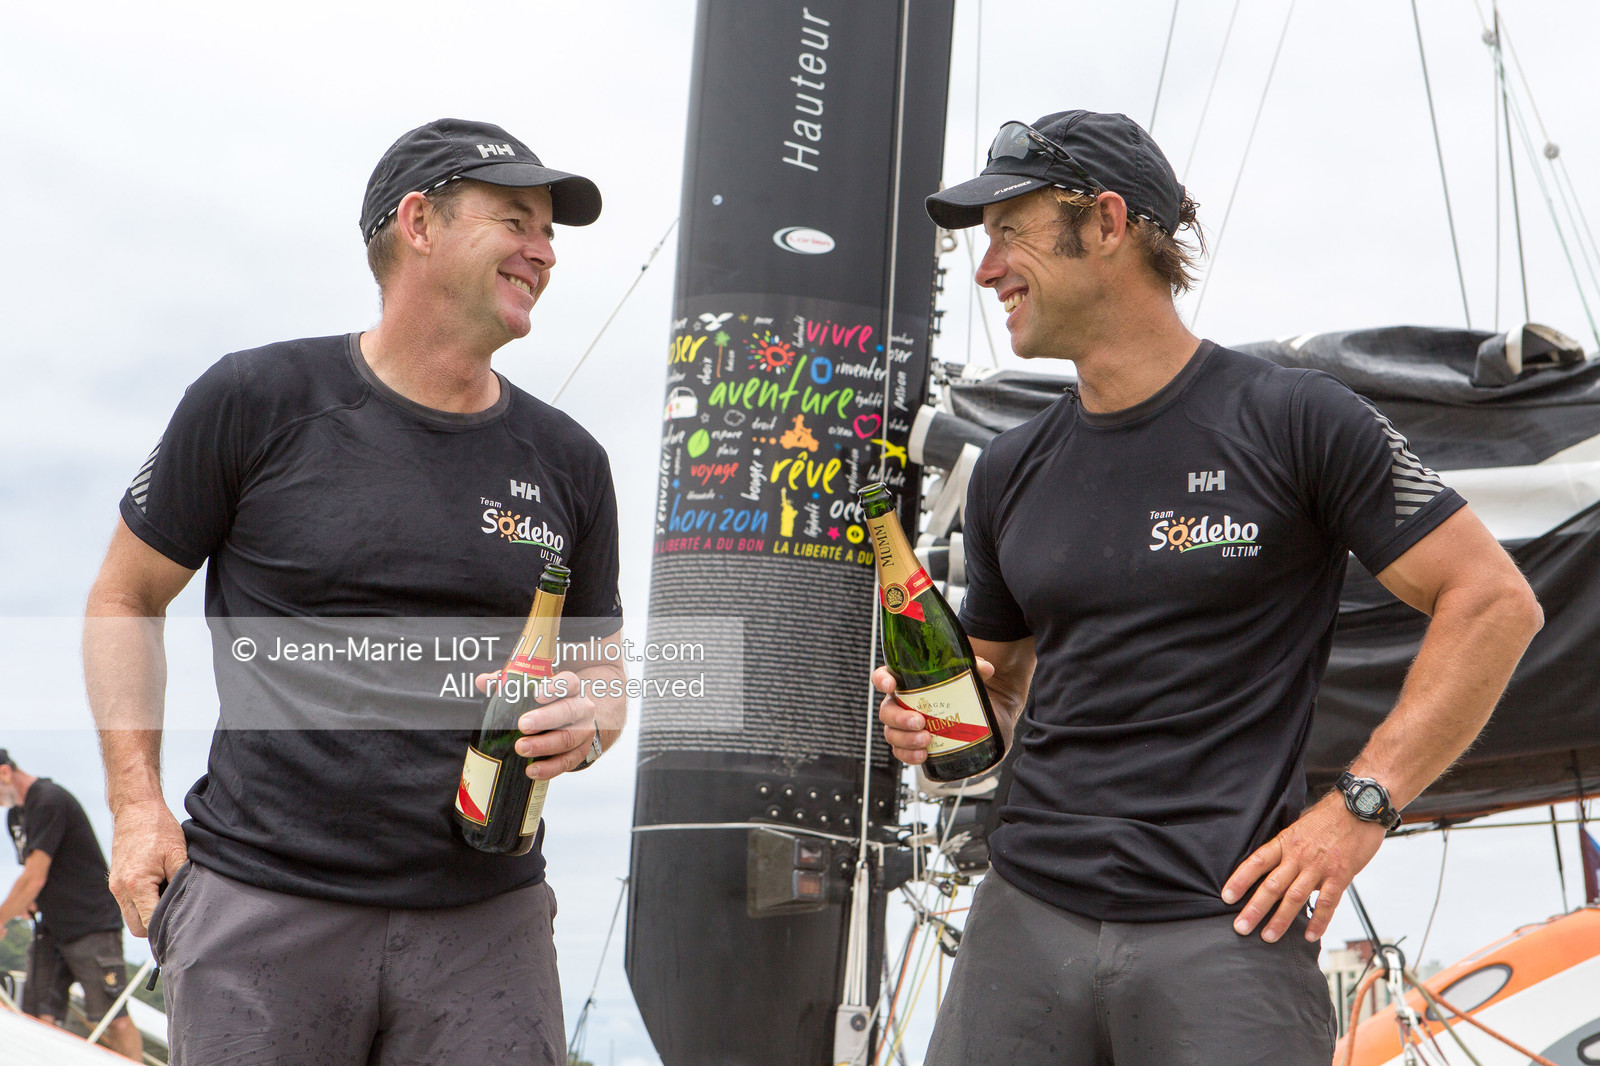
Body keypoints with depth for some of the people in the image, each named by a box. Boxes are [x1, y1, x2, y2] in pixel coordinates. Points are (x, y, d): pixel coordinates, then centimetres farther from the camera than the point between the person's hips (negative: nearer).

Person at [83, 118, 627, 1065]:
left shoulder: (567, 463, 10)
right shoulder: (257, 402, 0)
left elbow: (604, 669, 20)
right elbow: (127, 600, 8)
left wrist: (587, 722, -4)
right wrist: (137, 804, -2)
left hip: (486, 916, 3)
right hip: (261, 907, -2)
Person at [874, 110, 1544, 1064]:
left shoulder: (1295, 422, -4)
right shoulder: (1011, 472, 13)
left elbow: (1495, 602, -4)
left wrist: (1362, 806, -9)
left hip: (1226, 929, -4)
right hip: (1026, 914, 5)